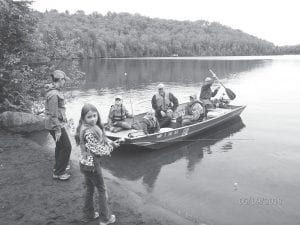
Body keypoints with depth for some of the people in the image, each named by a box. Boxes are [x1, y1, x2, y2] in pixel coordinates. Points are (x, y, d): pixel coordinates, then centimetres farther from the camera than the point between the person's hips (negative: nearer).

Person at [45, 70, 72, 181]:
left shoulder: (56, 91, 8)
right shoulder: (54, 94, -24)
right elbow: (53, 114, -24)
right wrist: (57, 130, -22)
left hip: (58, 123, 10)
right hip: (55, 125, -10)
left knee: (60, 145, 23)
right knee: (66, 147, -2)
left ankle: (58, 166, 40)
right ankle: (58, 172, 9)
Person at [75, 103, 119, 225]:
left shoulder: (94, 127, 0)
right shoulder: (89, 132, -28)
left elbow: (101, 138, 10)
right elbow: (98, 150, -23)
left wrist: (110, 142, -7)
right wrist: (110, 147, -7)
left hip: (84, 163, 9)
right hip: (92, 165, -9)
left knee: (90, 189, 23)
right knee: (102, 190, 10)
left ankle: (88, 214, 39)